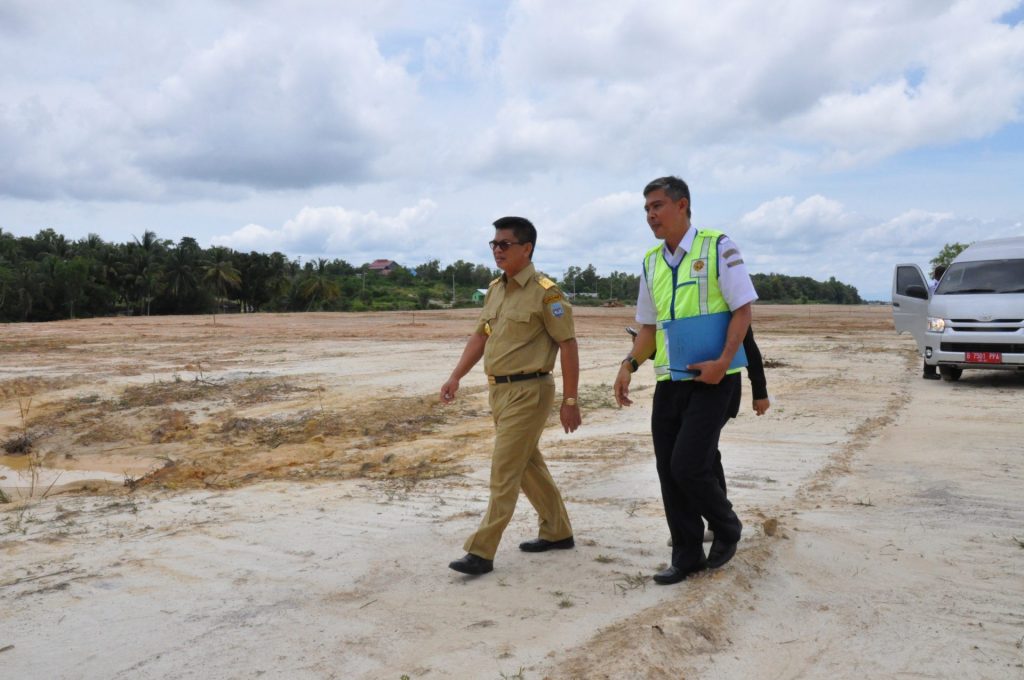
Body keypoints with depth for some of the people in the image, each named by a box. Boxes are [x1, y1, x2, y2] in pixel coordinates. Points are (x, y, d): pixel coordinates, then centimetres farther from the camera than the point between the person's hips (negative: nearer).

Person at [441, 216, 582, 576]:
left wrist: (570, 401, -14)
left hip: (528, 391, -8)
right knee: (528, 465, 17)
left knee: (504, 472, -5)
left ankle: (481, 552, 1)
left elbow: (568, 346, -13)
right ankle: (557, 532, 33)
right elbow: (480, 335, 16)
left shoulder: (545, 291, -13)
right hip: (499, 389, 9)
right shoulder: (495, 288, 11)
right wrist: (455, 377, 7)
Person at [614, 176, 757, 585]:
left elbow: (742, 310, -8)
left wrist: (722, 362, -19)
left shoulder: (717, 247, -5)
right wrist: (629, 364, 3)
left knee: (688, 466, -11)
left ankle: (726, 529, 18)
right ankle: (687, 557, 22)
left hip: (711, 379, -6)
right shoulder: (651, 262, 12)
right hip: (668, 381, 6)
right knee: (669, 472, 6)